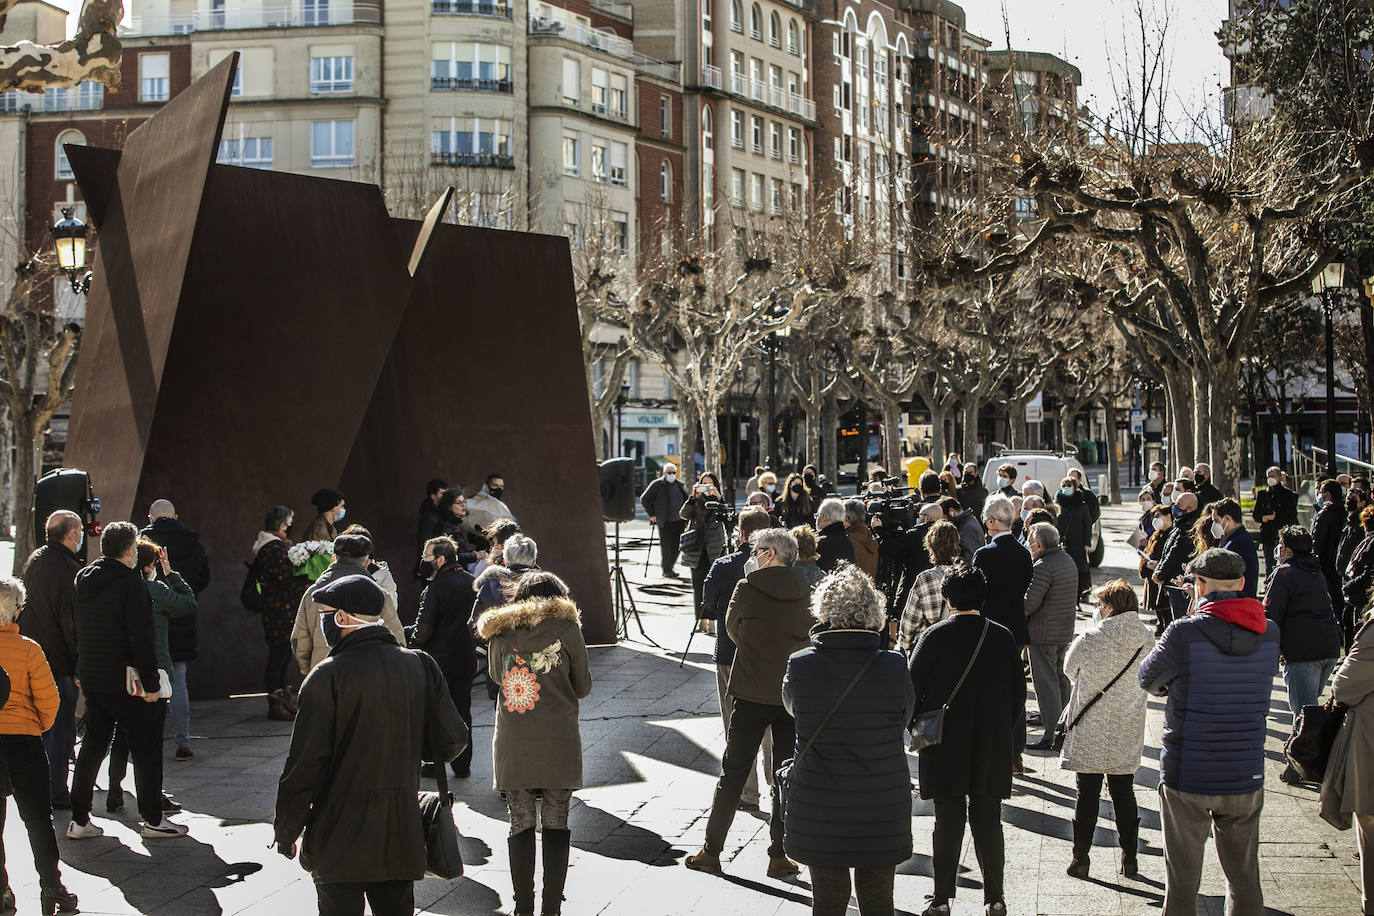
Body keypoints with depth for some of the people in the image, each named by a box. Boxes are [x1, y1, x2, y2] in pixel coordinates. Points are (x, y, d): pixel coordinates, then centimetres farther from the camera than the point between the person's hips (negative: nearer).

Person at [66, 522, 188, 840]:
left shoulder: (83, 579, 7)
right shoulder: (130, 582, -17)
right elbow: (142, 638, -19)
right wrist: (151, 683, -16)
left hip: (92, 680, 8)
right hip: (126, 683, -7)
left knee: (93, 746, 15)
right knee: (146, 750, 3)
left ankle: (79, 820, 16)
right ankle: (153, 820, 7)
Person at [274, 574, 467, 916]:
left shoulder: (327, 677, -14)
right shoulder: (421, 666, -1)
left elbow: (304, 766, -14)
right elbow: (451, 741, -1)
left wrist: (286, 832, -2)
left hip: (339, 841, -4)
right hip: (402, 837, 4)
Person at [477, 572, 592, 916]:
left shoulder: (500, 631, 5)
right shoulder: (566, 628, -1)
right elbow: (582, 687, 6)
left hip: (513, 745, 1)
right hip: (558, 742, -1)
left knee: (521, 824, 8)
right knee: (556, 823, 6)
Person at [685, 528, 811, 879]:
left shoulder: (747, 590, -10)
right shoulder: (806, 593, -2)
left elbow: (732, 629, 5)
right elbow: (811, 639, 7)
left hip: (750, 695, -2)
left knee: (733, 773, 9)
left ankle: (711, 852, 15)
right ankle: (779, 856, 12)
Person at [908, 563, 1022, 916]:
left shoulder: (933, 637, -11)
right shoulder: (1003, 638, -2)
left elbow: (912, 690, -6)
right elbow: (1018, 695, 5)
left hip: (944, 751, -2)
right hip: (992, 753, 2)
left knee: (948, 823, 6)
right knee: (988, 822, 11)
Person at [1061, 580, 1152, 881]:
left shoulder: (1088, 641, -18)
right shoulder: (1145, 639, -7)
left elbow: (1070, 670, 2)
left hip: (1090, 734, -3)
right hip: (1128, 734, 3)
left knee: (1087, 794, 7)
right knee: (1124, 794, 15)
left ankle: (1080, 858, 11)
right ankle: (1129, 858, 20)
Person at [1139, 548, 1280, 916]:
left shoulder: (1184, 633, -16)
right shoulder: (1269, 634, -2)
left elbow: (1148, 678, -2)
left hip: (1187, 775, -3)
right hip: (1246, 775, 3)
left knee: (1182, 880, 9)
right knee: (1245, 879, 15)